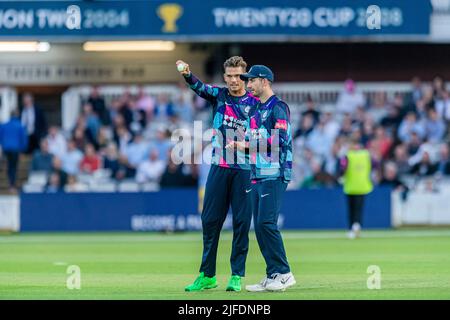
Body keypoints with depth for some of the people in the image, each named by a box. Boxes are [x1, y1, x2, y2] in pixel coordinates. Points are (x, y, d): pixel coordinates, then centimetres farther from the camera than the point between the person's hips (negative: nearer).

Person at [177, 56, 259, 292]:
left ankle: (237, 275, 6)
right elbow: (199, 87, -13)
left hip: (245, 169, -2)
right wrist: (187, 75, -33)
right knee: (210, 219, 3)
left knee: (242, 221, -1)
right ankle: (207, 275, 10)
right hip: (219, 166, 2)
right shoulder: (218, 95, 8)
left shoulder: (254, 103, 4)